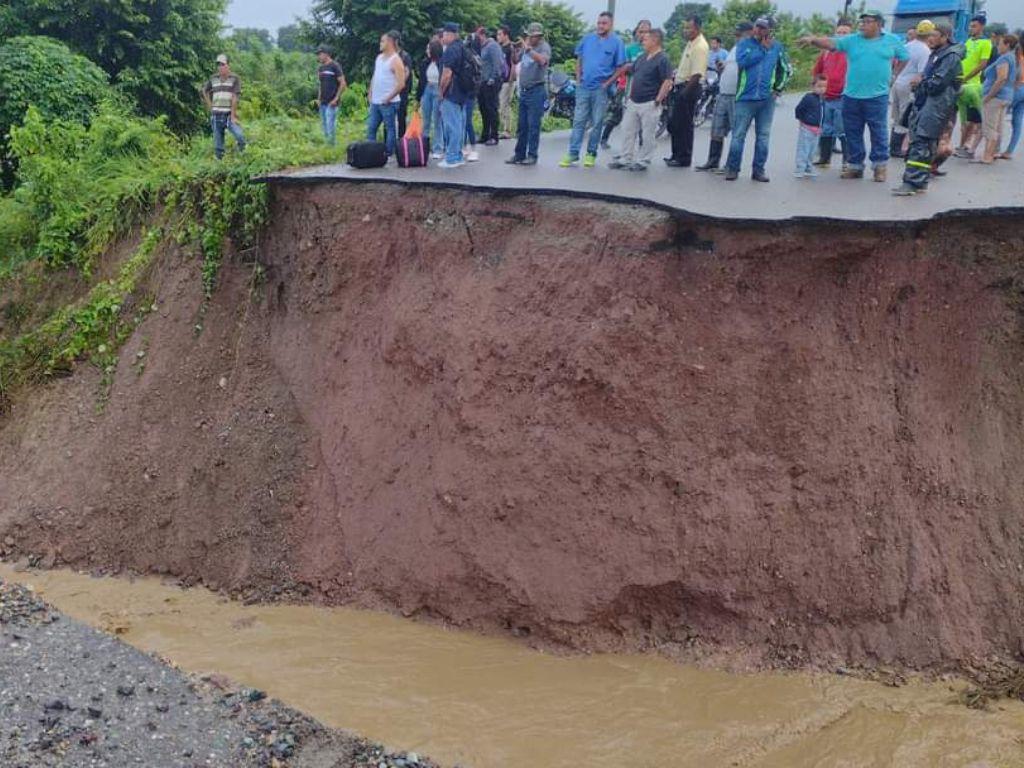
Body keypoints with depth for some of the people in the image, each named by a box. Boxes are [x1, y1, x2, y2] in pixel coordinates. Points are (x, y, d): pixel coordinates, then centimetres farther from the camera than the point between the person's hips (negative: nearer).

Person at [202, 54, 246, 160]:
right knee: (218, 146, 3)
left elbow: (235, 98, -11)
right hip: (216, 116, 3)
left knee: (239, 136, -23)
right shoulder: (213, 79, 8)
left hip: (229, 115, -3)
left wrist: (233, 116, -16)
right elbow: (205, 91, 25)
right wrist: (210, 106, 13)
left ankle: (241, 147, 9)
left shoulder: (235, 78, -4)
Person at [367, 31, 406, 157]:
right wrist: (370, 94, 14)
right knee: (371, 129, 9)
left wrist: (388, 98, -17)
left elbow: (401, 84, -18)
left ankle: (389, 154, 5)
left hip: (388, 103, -8)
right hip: (375, 102, 8)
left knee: (390, 129, 0)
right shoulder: (379, 58, 14)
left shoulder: (395, 60, -11)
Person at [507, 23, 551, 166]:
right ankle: (519, 154, 16)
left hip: (536, 90, -7)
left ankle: (532, 155, -1)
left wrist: (528, 48, -31)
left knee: (533, 125, -5)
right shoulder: (527, 47, 13)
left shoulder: (544, 47, -7)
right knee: (522, 125, 11)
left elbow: (543, 60, -29)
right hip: (523, 90, 7)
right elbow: (516, 61, 26)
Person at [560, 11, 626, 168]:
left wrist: (607, 83, -10)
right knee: (579, 121, 1)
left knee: (597, 123, 4)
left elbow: (620, 68, -3)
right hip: (583, 87, 3)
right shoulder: (588, 39, 7)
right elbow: (579, 60, 16)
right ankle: (573, 153, 3)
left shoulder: (616, 42, -3)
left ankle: (591, 153, 13)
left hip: (601, 89, -3)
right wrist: (578, 79, 7)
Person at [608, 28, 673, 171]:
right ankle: (624, 159, 17)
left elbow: (667, 82, -16)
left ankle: (643, 162, 8)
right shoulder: (642, 57, 12)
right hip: (633, 102, 8)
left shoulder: (662, 59, -11)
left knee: (647, 135, 1)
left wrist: (657, 101, -18)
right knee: (627, 131, 10)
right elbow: (633, 75, 23)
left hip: (649, 104, -8)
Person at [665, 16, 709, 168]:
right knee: (674, 123, 15)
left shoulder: (700, 47, -18)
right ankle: (676, 155, 25)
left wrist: (685, 91, -23)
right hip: (682, 86, 10)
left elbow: (697, 74, -23)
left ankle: (684, 158, 4)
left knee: (684, 124, -3)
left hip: (690, 87, -10)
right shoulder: (691, 43, 13)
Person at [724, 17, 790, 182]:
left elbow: (786, 69, 19)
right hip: (746, 97, -2)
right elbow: (742, 61, -17)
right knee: (738, 135, -2)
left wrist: (779, 87, 9)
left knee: (763, 136, 6)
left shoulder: (777, 46, 10)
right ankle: (732, 169, 4)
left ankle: (759, 170, 12)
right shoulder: (744, 44, 3)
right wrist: (763, 49, -10)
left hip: (767, 99, 2)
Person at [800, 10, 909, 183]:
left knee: (879, 132, 0)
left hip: (877, 96, -2)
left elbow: (906, 59, 14)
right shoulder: (852, 40, 5)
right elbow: (831, 43, -7)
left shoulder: (892, 41, 5)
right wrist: (813, 40, -24)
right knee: (853, 133, 8)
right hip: (851, 96, 2)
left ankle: (880, 166, 10)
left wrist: (894, 76, 10)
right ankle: (855, 166, 19)